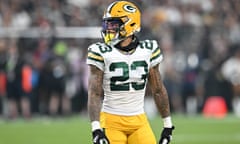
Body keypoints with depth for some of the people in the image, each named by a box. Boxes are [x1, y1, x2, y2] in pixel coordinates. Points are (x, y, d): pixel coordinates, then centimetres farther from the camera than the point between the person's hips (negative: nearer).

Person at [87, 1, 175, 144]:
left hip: (139, 121, 3)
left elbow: (158, 90, 11)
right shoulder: (102, 53, -6)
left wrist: (168, 124, 13)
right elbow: (95, 94, -10)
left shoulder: (148, 50, 3)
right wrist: (96, 129, -20)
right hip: (111, 122, -3)